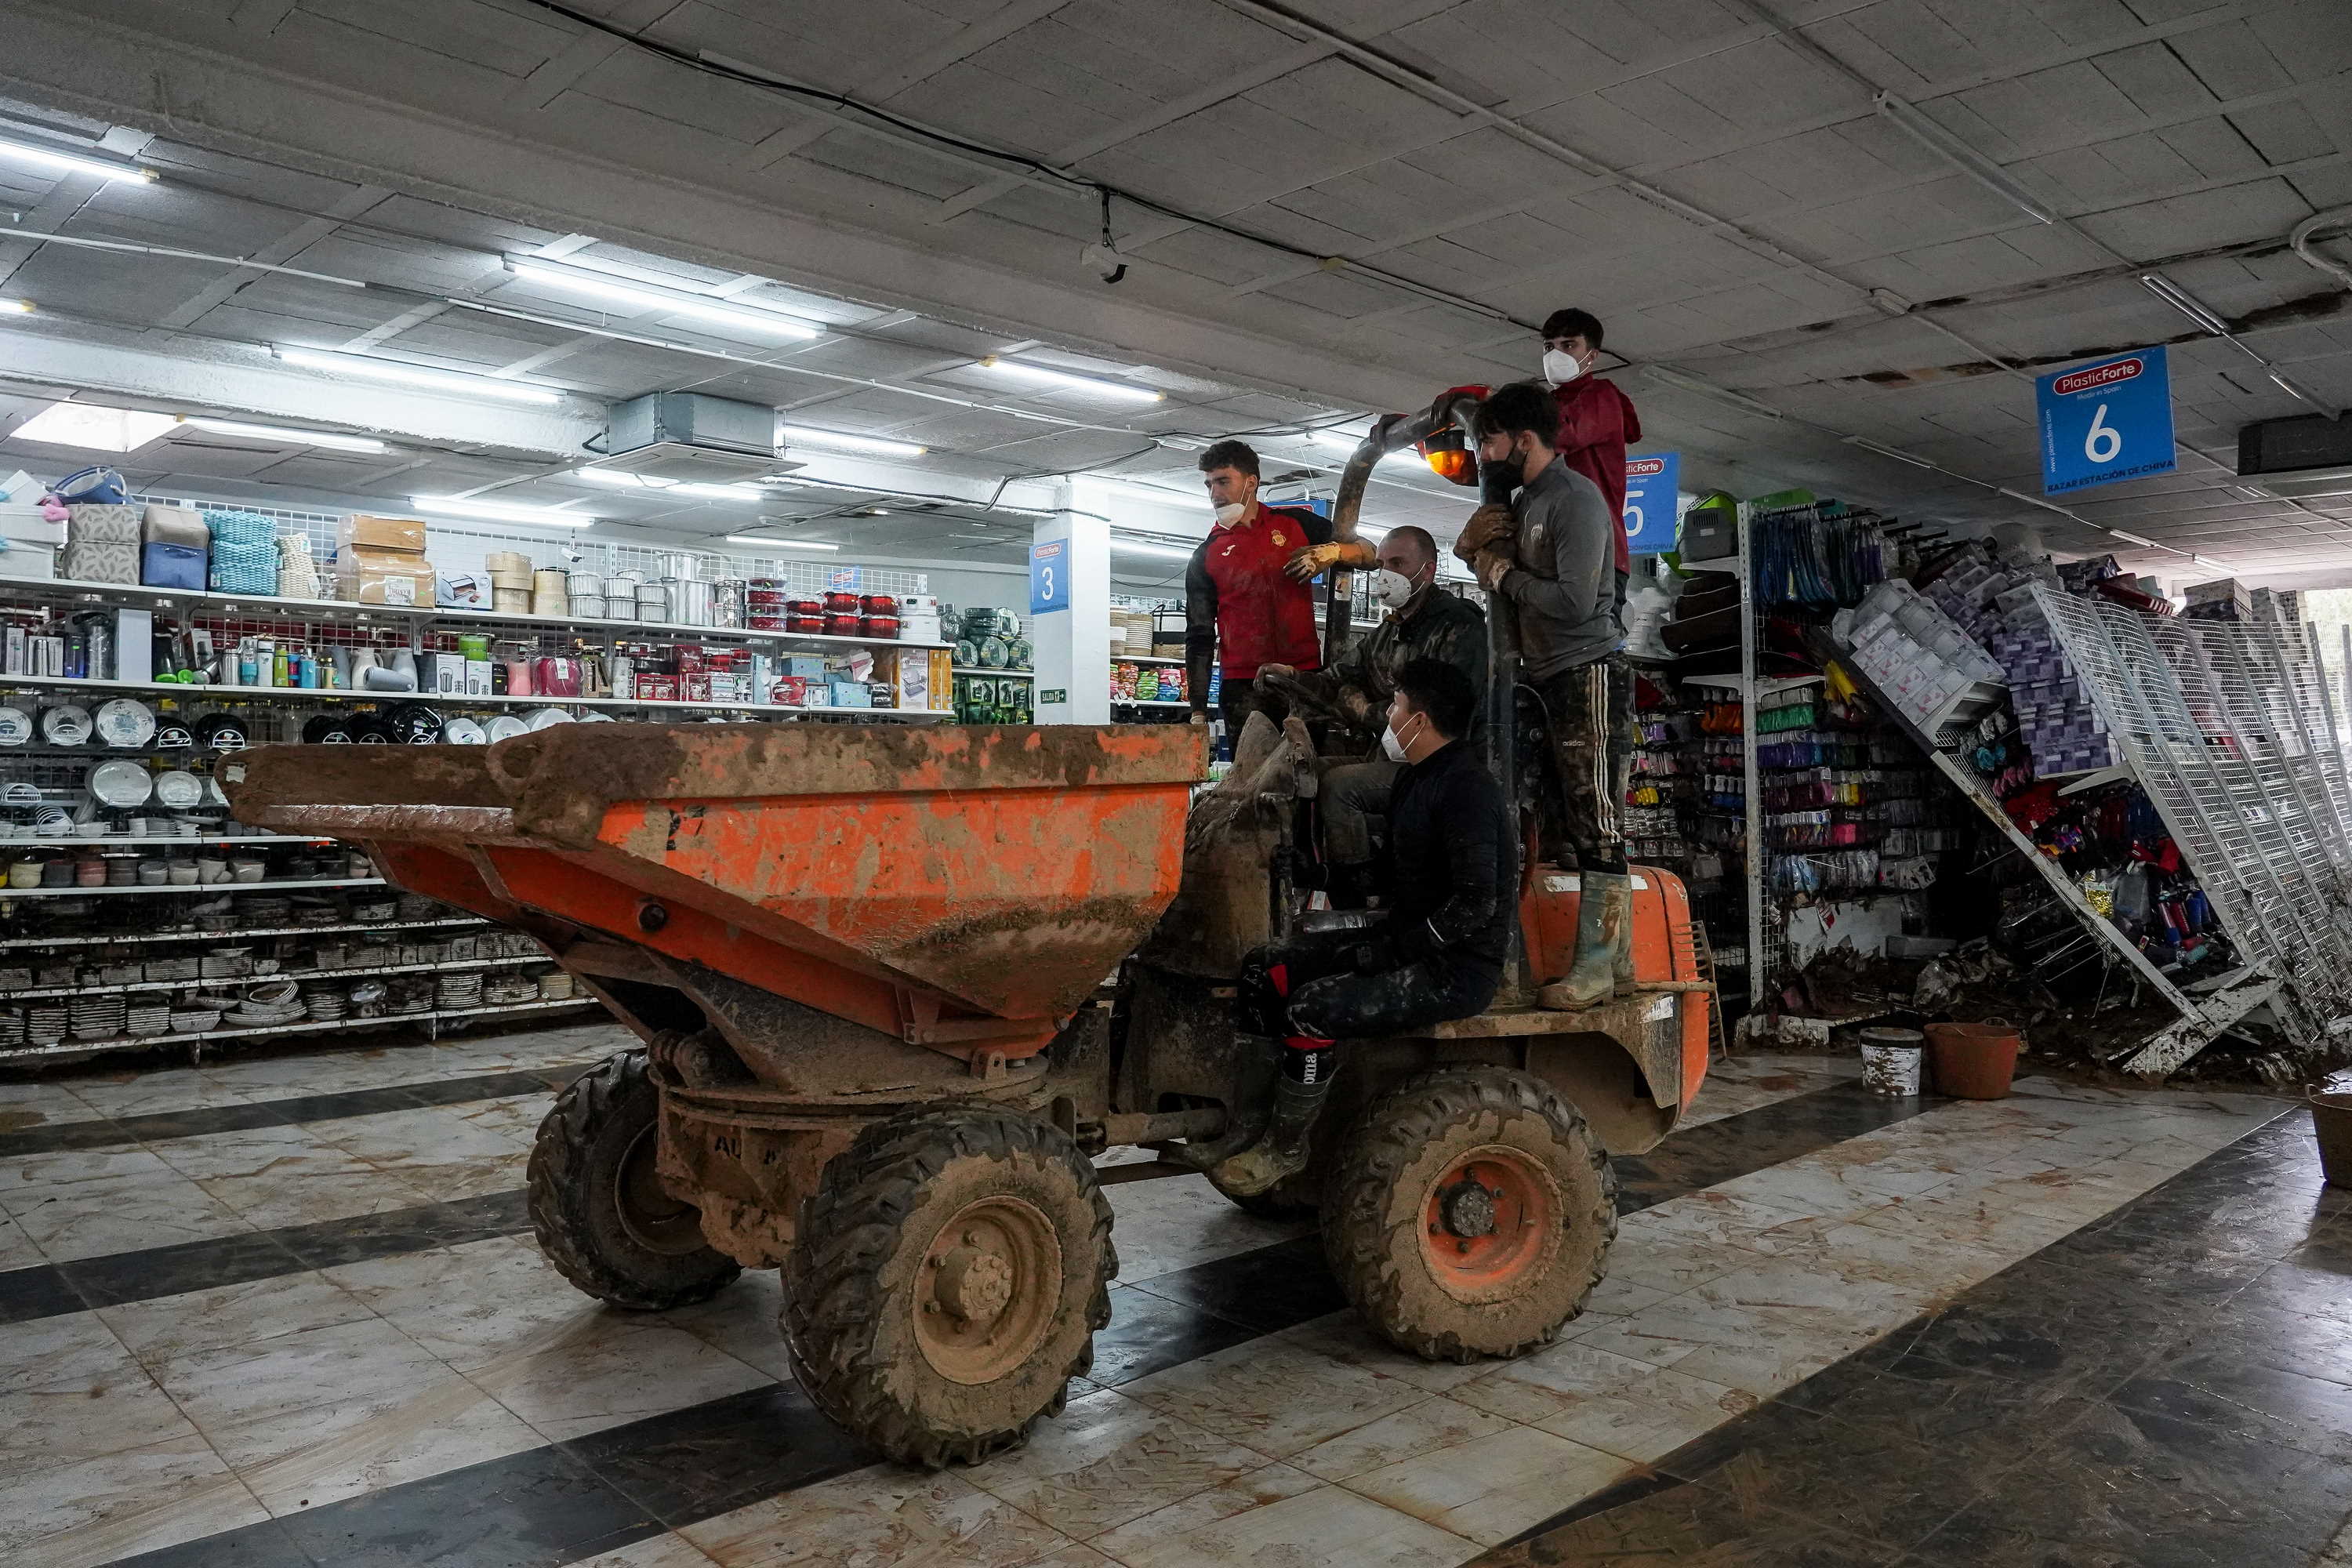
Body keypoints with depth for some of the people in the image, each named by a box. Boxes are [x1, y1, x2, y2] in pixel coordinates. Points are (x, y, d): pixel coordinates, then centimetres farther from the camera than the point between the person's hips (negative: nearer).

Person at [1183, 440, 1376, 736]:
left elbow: (1369, 553, 15)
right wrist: (1198, 713, 1)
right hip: (1243, 689, 0)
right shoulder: (1205, 557, 9)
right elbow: (1199, 639, 8)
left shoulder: (1296, 523, 10)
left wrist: (1333, 551, -8)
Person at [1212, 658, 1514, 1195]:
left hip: (1456, 969, -10)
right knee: (1263, 971, 2)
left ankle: (1284, 1148, -7)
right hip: (1407, 941, 10)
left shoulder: (1466, 788, -18)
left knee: (1312, 1009, -27)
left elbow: (1475, 903, -25)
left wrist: (1396, 948, -18)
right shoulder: (1417, 778, 14)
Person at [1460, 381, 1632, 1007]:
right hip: (1548, 680, 9)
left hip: (1590, 677, -9)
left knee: (1596, 826, -7)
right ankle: (1614, 958, 17)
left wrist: (1503, 575, -9)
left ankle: (1596, 967, -5)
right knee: (1581, 826, 10)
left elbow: (1574, 601, -21)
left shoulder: (1575, 499, -12)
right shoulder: (1523, 501, 17)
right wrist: (1481, 546, 0)